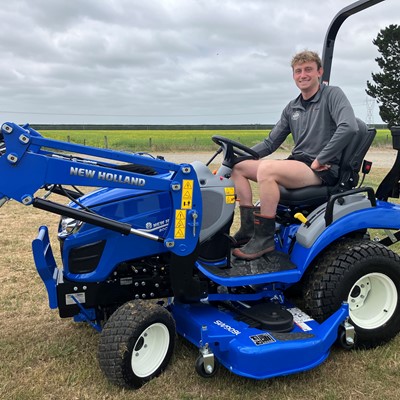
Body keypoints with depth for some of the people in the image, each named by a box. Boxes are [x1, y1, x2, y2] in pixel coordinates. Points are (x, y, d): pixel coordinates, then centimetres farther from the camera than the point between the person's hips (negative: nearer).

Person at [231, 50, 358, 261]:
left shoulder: (332, 95, -2)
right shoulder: (292, 108, 17)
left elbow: (349, 127, -20)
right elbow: (270, 143, 16)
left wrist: (320, 160, -19)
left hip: (324, 170, -7)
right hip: (297, 164, 8)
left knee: (266, 169, -32)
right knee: (238, 166, -1)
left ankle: (265, 238, -23)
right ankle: (248, 229, -6)